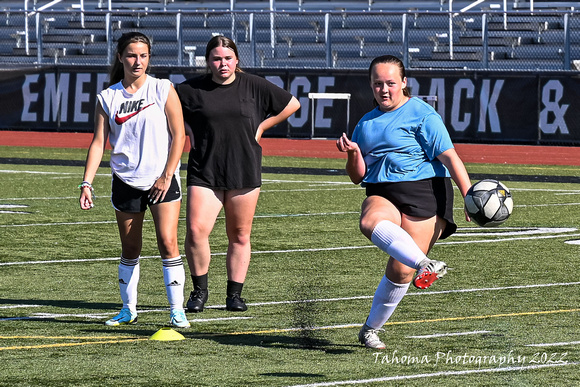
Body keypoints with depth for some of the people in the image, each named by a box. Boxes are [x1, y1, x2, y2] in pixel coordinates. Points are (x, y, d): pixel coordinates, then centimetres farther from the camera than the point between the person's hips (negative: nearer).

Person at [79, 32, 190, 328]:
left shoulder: (163, 90, -2)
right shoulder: (107, 97, 3)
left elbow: (178, 135, -2)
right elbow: (98, 142, 3)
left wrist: (167, 176, -9)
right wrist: (87, 184, -6)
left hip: (162, 180, -2)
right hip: (125, 181, 2)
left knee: (167, 243, -11)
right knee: (130, 250, 8)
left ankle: (177, 311, -7)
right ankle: (128, 309, 20)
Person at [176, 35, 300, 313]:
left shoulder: (254, 86, 3)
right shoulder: (191, 90, 1)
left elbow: (292, 104, 14)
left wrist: (261, 126, 8)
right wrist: (190, 132, 5)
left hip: (244, 173, 1)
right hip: (204, 172, -1)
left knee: (239, 236, 5)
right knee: (196, 230, -14)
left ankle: (234, 294, 16)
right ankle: (199, 290, 3)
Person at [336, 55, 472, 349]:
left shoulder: (422, 114, 0)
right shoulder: (366, 123, 19)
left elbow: (450, 158, -7)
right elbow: (357, 177, 19)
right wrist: (353, 154, -3)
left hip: (425, 194, -4)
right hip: (381, 195, 4)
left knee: (401, 271, -12)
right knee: (370, 222, -35)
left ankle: (371, 329, 7)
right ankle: (424, 265, -52)